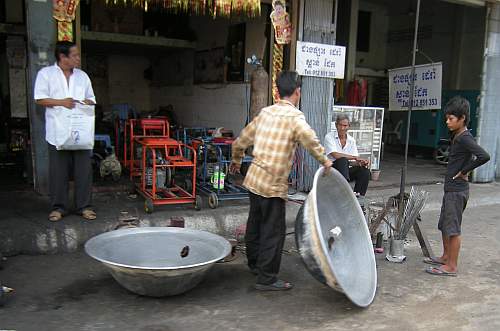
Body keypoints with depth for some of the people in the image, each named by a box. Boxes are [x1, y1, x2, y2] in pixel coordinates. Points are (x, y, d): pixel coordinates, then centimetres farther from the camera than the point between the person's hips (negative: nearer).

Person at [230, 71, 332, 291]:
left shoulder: (265, 112, 9)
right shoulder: (294, 116, -11)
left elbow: (241, 141, 16)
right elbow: (308, 138, -32)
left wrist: (236, 161, 32)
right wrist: (324, 160, -18)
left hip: (254, 178, 8)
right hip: (273, 184, -8)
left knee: (255, 223, 21)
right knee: (273, 231, 3)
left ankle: (255, 264, 40)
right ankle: (266, 279, 12)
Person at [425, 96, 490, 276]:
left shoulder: (465, 138, -18)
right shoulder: (456, 136, 10)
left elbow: (484, 156, -32)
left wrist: (464, 171, -21)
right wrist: (463, 169, 10)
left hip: (457, 190, -10)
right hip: (451, 188, 10)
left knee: (453, 228, -2)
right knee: (444, 225, 19)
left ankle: (451, 266, 8)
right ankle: (446, 257, 34)